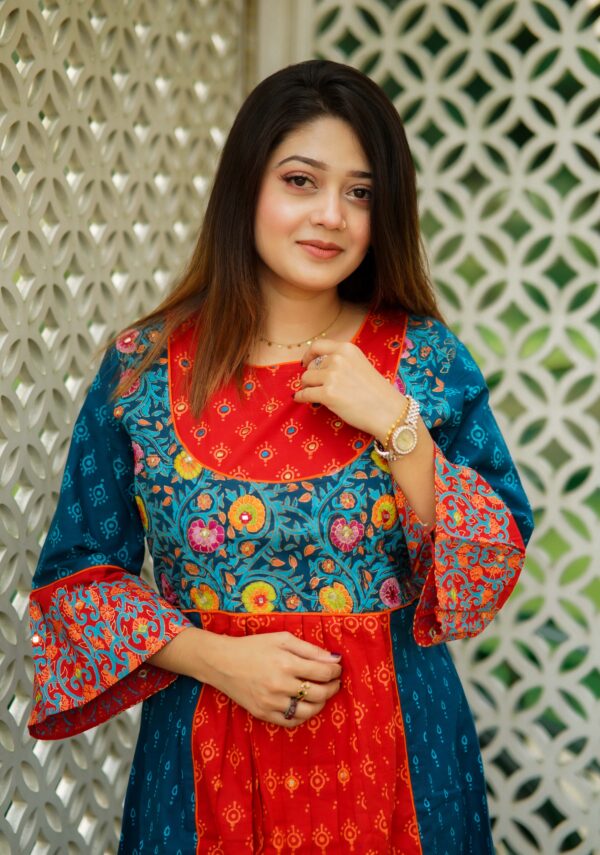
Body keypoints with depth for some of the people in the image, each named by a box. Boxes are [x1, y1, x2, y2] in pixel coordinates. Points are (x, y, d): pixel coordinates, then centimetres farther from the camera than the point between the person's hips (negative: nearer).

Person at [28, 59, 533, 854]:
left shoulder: (426, 357, -3)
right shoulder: (142, 368, -4)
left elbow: (498, 570, -6)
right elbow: (77, 575, 0)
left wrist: (398, 424, -17)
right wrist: (214, 658, -13)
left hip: (396, 744, 0)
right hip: (206, 750, 0)